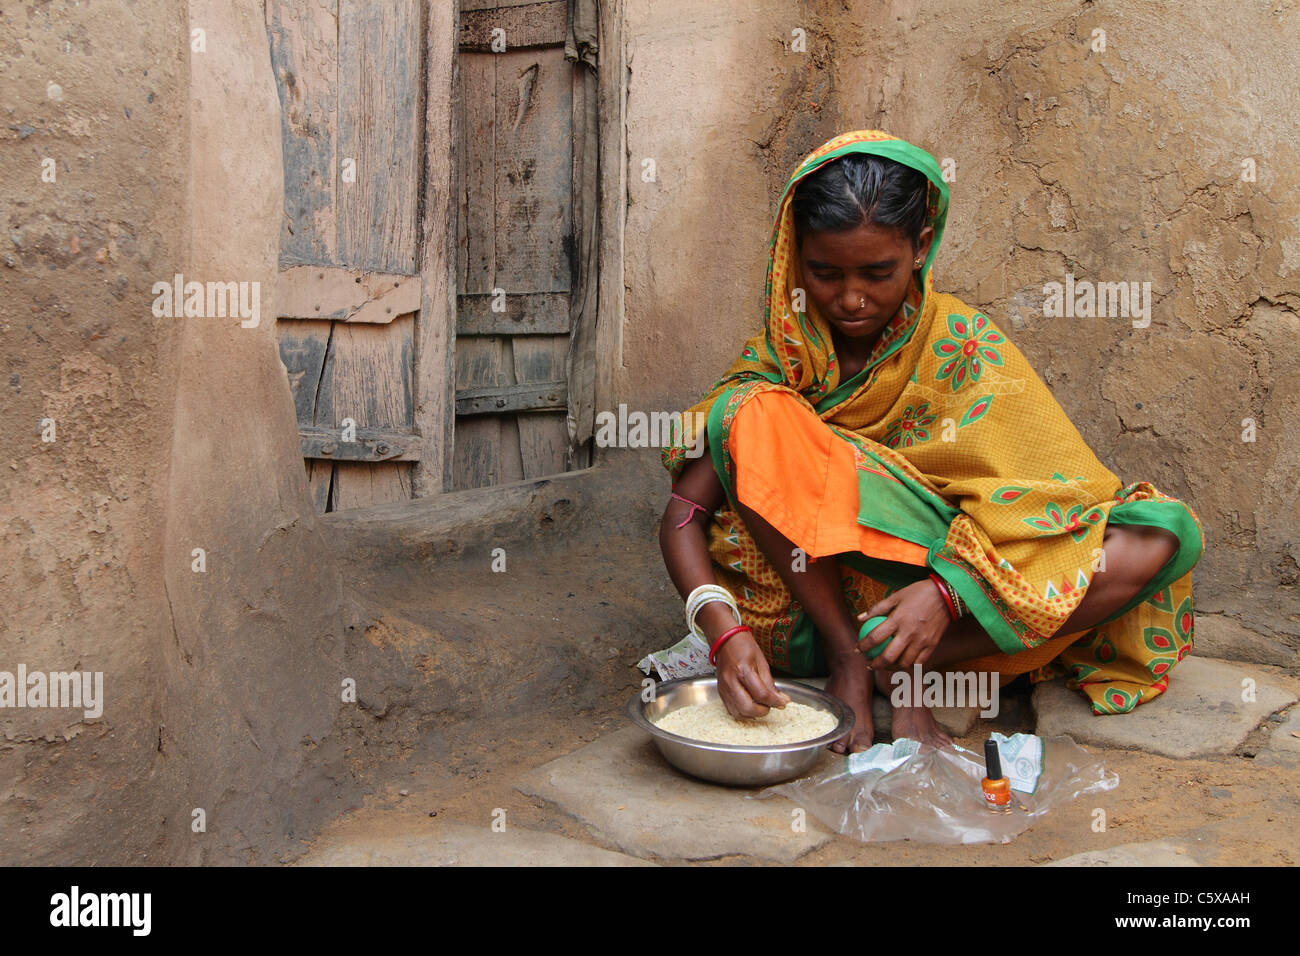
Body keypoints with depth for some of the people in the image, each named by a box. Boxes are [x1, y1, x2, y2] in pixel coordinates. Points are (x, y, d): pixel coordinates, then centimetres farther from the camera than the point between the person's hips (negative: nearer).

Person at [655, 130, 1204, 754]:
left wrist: (946, 591, -30)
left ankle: (906, 669, -22)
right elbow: (683, 515, -11)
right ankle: (848, 661, -21)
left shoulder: (964, 346, -4)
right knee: (753, 411, -23)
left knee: (1165, 536, -19)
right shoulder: (781, 355, -4)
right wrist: (724, 631, -29)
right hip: (816, 603, -1)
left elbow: (1045, 495, -13)